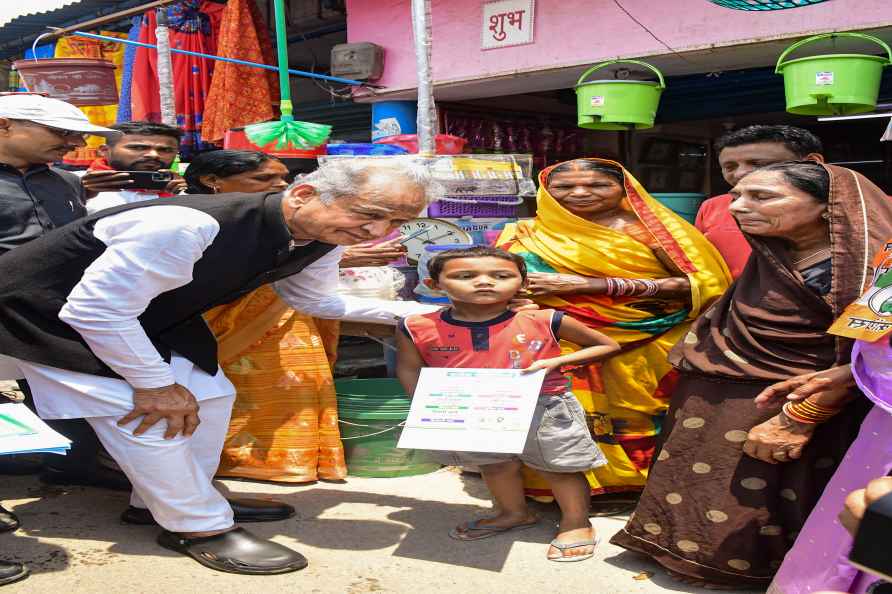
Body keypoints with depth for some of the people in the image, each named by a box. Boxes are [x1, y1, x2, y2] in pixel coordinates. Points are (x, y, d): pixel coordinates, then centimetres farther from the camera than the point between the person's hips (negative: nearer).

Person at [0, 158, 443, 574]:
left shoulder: (321, 241, -11)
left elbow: (314, 299, 9)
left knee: (209, 396, 8)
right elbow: (98, 311, -32)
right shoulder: (191, 226, -39)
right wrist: (156, 384, -23)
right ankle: (200, 527, 4)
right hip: (44, 314, -8)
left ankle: (162, 499, 29)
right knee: (148, 414, -17)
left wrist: (411, 311, 2)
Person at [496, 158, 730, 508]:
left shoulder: (655, 229, 0)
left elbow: (704, 283, -10)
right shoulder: (526, 236, 10)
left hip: (647, 349, -2)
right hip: (564, 349, 2)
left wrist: (591, 285, -15)